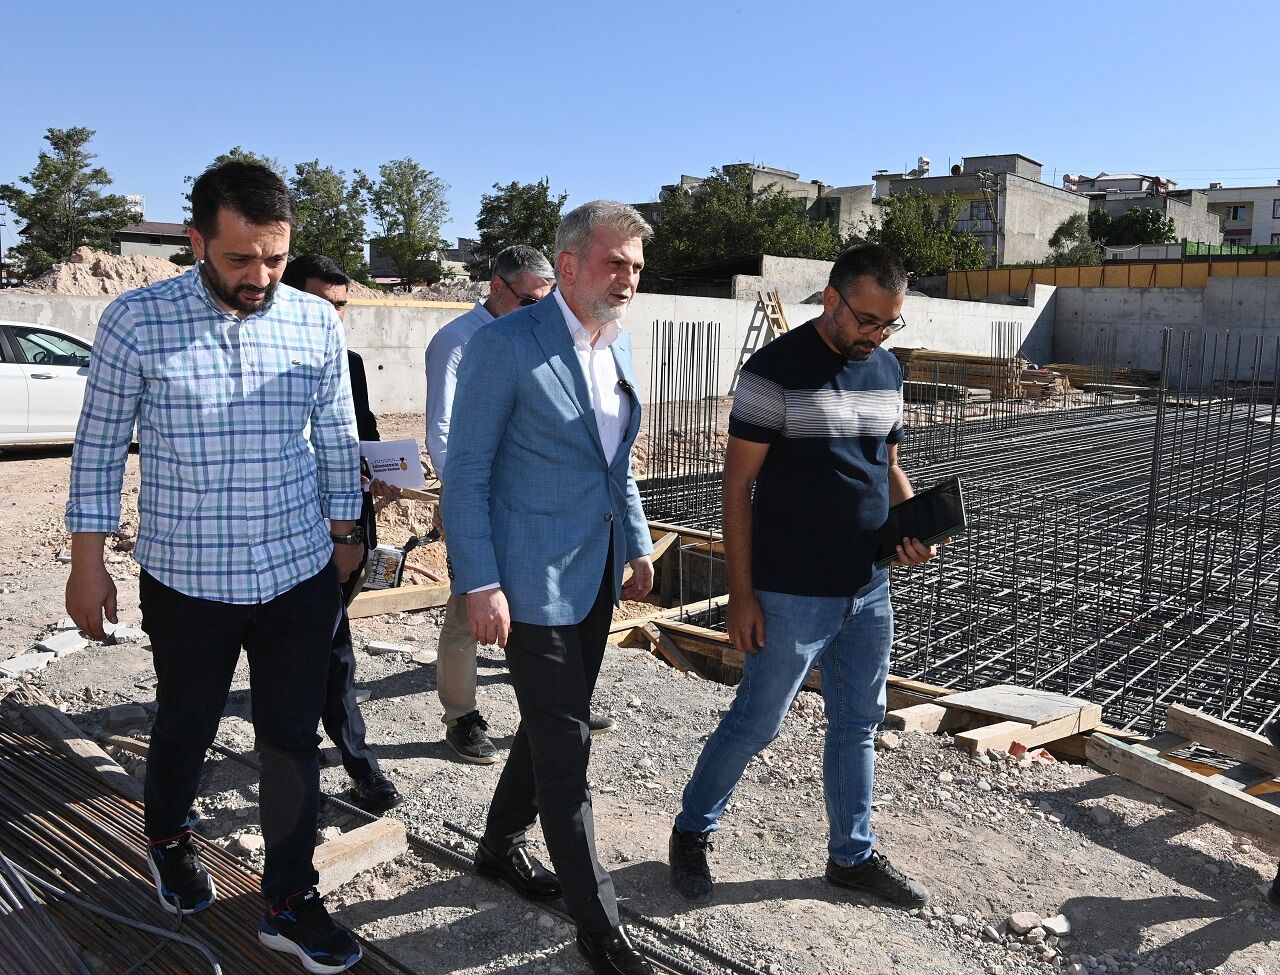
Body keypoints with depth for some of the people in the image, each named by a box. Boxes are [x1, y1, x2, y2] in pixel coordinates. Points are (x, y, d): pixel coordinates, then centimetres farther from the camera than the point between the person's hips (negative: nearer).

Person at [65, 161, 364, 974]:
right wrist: (88, 563, 1)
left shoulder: (317, 322, -3)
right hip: (186, 580, -1)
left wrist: (344, 533, 12)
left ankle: (292, 902, 27)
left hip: (301, 576, 2)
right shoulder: (136, 321, -10)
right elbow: (100, 449, -2)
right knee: (186, 726, 20)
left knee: (294, 739, 10)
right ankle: (169, 838, 51)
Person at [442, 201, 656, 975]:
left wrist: (638, 543, 14)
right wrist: (479, 583, -18)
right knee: (565, 745, 2)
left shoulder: (619, 343, 8)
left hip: (596, 574, 8)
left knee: (553, 726, 20)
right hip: (534, 579, -8)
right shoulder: (507, 344, -15)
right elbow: (466, 471, -15)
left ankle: (501, 845, 43)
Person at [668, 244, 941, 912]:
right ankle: (692, 831, 29)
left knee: (858, 725, 17)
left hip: (868, 589, 7)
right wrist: (740, 593, -14)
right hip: (792, 594, -6)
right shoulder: (776, 370, -14)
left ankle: (853, 855, 35)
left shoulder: (887, 369, 7)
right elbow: (738, 486, -12)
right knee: (756, 722, 6)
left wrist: (913, 526, -3)